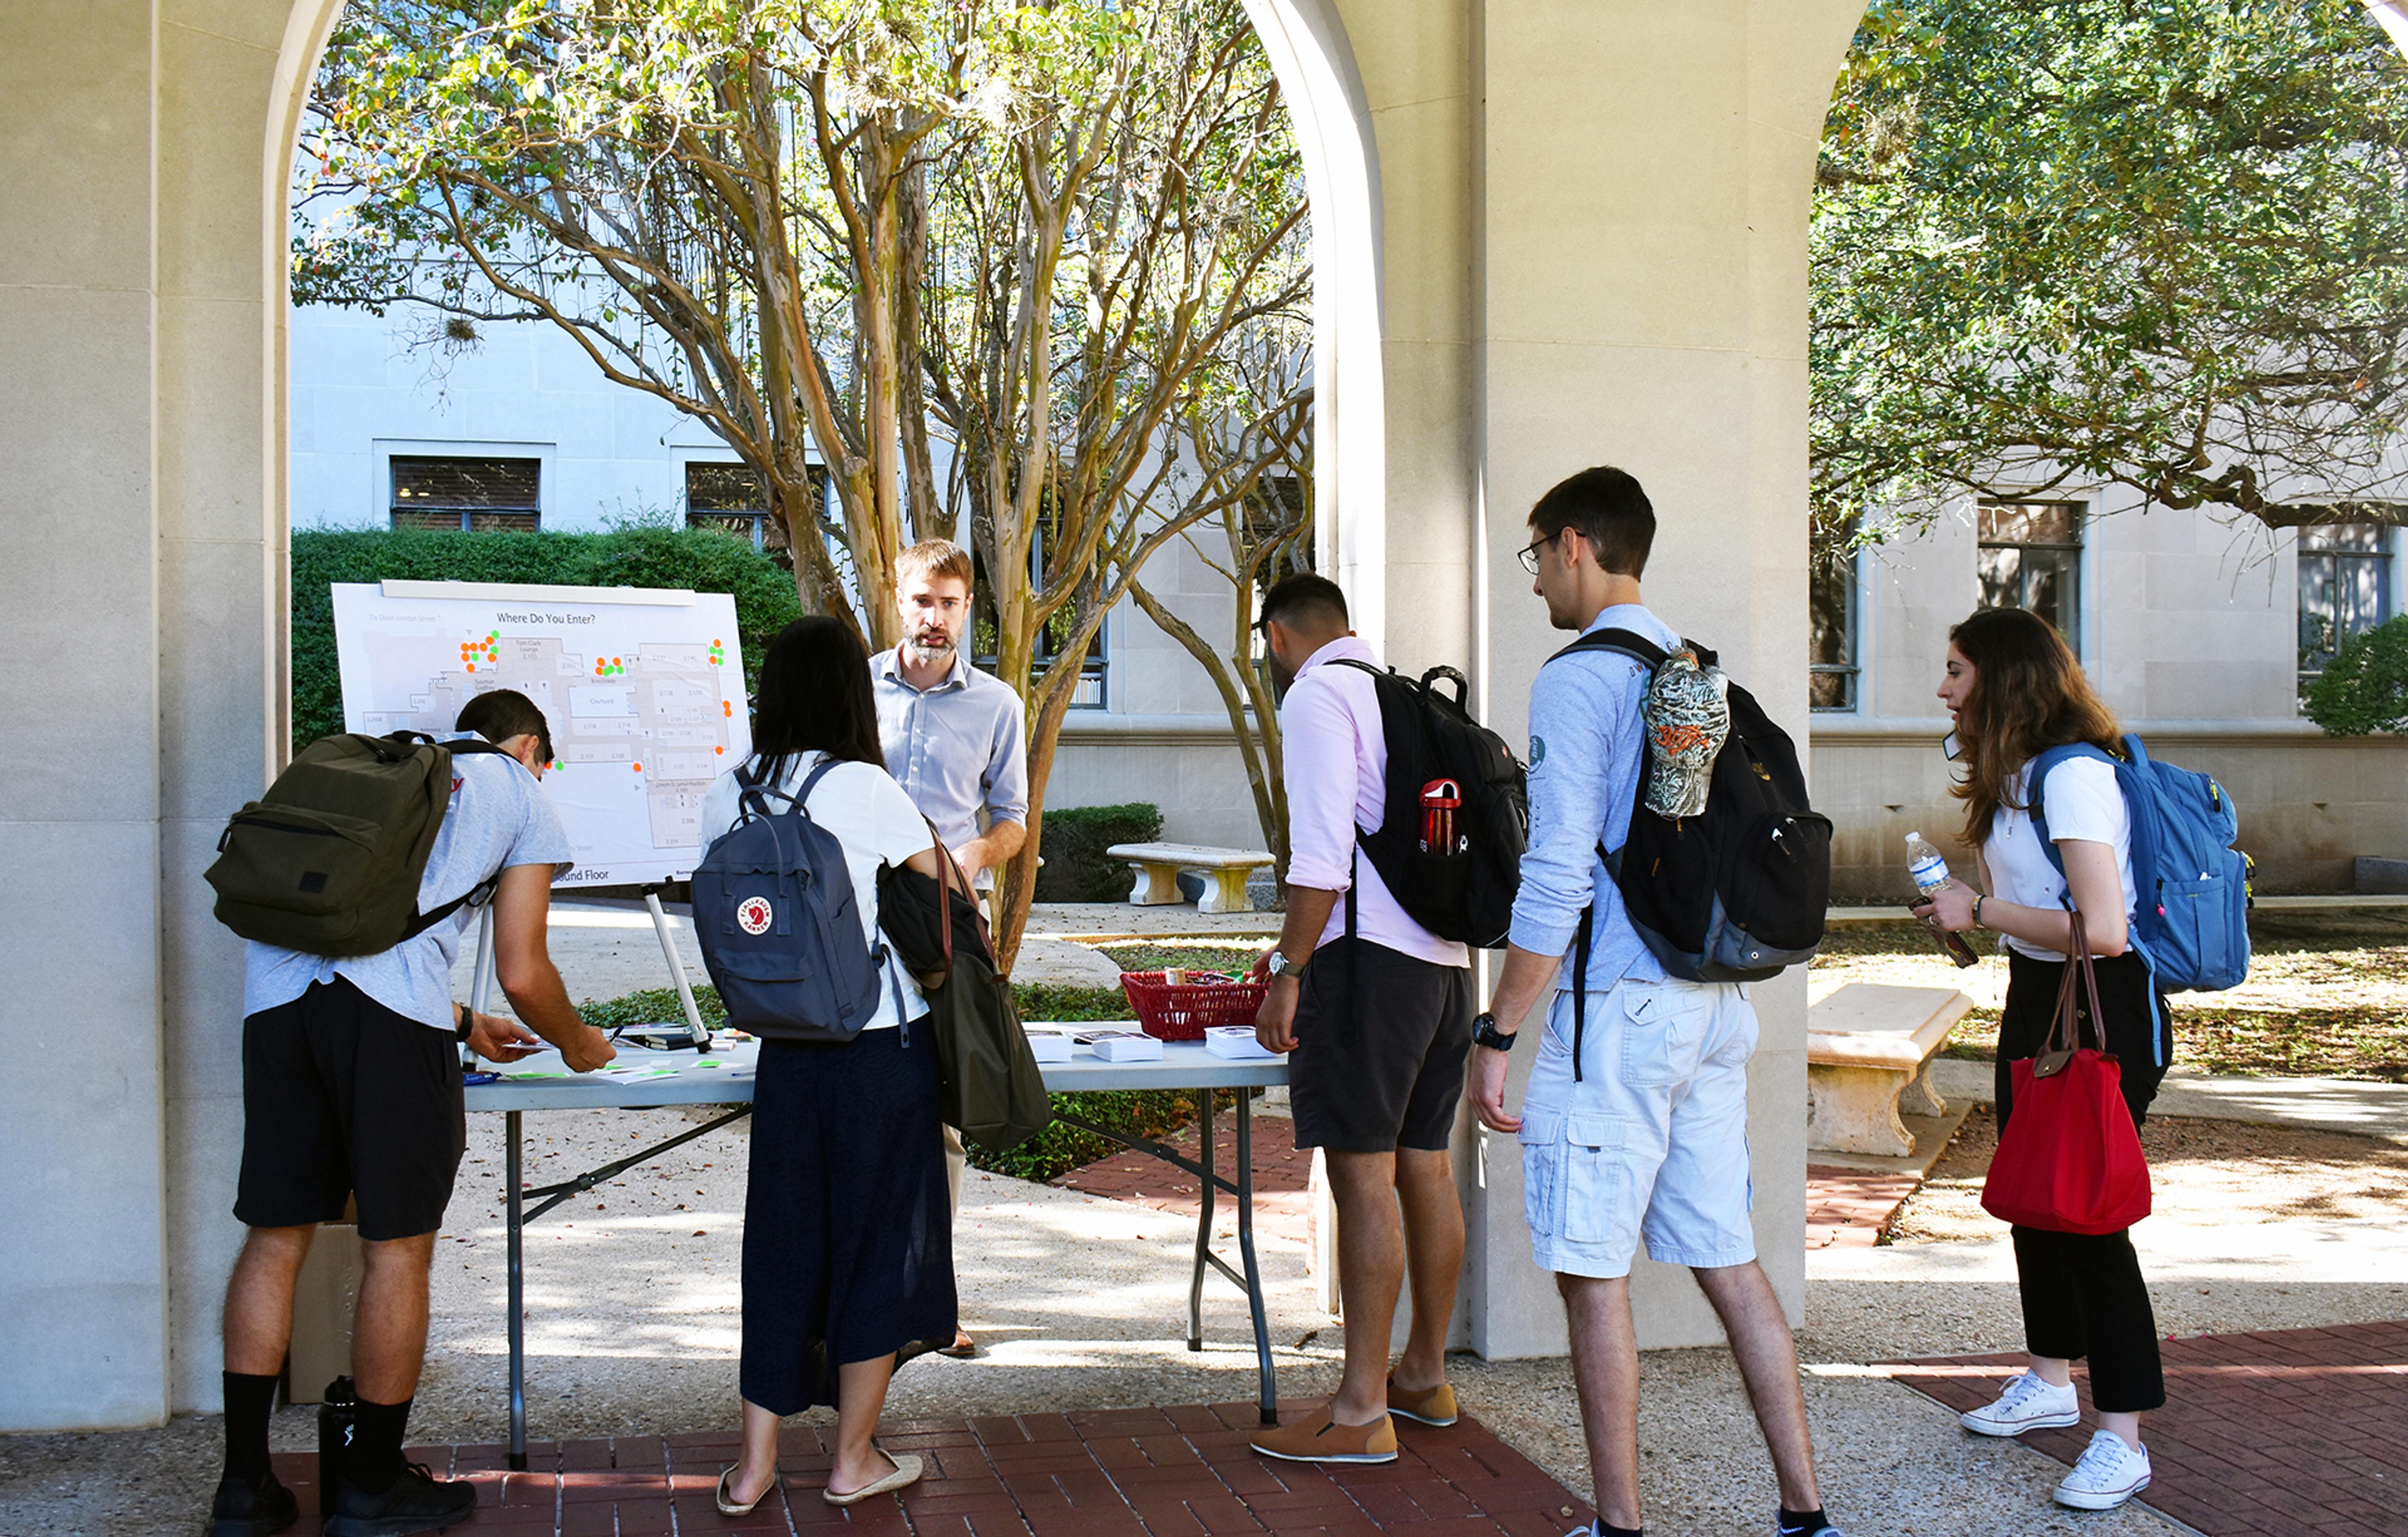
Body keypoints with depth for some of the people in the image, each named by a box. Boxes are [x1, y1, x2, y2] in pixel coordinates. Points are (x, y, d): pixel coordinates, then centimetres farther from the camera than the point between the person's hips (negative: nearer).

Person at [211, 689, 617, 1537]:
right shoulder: (521, 793, 18)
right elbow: (523, 975, 12)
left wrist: (461, 1024, 47)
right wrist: (577, 1044, 32)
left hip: (275, 989, 6)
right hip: (386, 1012, -6)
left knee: (276, 1236, 13)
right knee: (398, 1246, 6)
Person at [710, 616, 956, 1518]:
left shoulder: (726, 795, 1)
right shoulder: (863, 788, -12)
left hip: (786, 1055, 4)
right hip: (884, 1048, -4)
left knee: (781, 1246, 13)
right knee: (879, 1242, 10)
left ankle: (754, 1467, 17)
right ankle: (855, 1461, 19)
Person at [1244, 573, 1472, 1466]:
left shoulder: (1316, 694, -5)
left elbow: (1324, 853, -15)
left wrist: (1290, 973, -13)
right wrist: (1299, 949, 32)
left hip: (1372, 957, -9)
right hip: (1444, 956, 9)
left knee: (1363, 1174, -8)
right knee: (1425, 1166, 14)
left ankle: (1362, 1413, -6)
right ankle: (1426, 1376, 25)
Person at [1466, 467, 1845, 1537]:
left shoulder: (1579, 679, -10)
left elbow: (1558, 878, -17)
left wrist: (1496, 1032, -13)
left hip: (1619, 1005, -8)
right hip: (1715, 1004, 8)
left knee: (1592, 1271, 1)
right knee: (1728, 1259, 13)